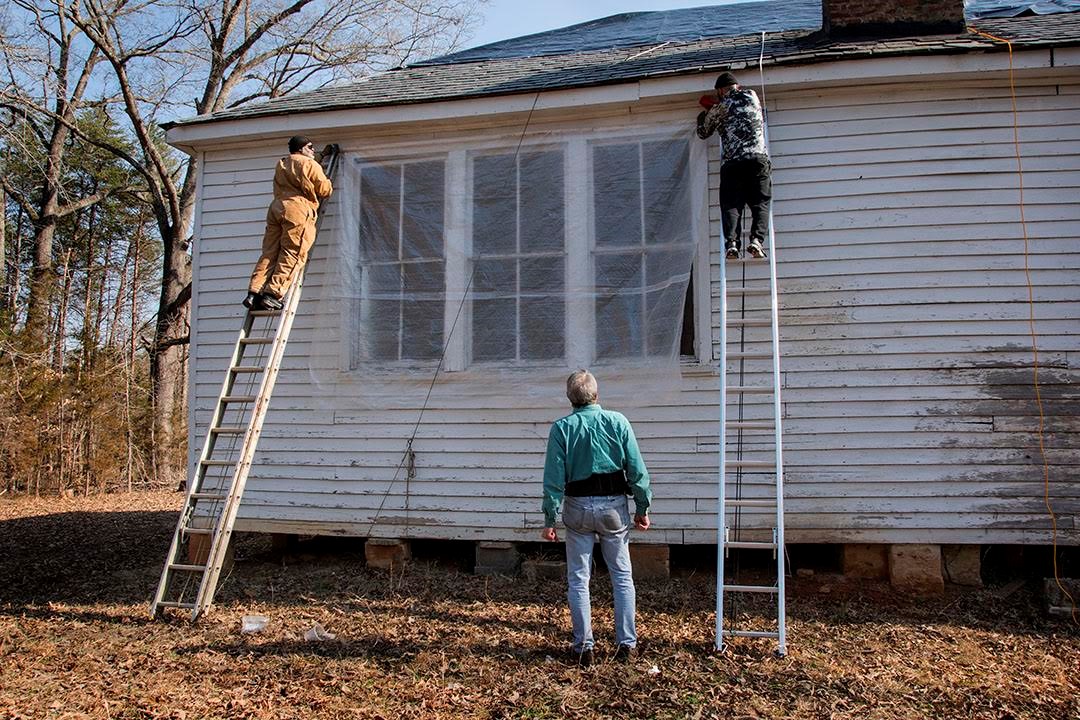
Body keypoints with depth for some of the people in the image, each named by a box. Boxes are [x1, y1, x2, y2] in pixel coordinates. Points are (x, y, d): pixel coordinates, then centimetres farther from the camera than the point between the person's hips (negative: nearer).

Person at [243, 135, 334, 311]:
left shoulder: (281, 164, 25)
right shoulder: (311, 165, 3)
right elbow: (325, 191, 3)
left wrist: (321, 155, 49)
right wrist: (327, 181, 25)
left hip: (276, 208, 7)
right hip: (298, 210, -7)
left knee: (269, 253, 4)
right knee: (291, 255, -8)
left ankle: (253, 293, -5)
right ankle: (272, 295, -17)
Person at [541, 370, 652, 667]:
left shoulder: (561, 428, -5)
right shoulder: (618, 422, -3)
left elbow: (553, 478, -7)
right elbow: (637, 470, -3)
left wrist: (549, 520, -2)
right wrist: (642, 508, 6)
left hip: (578, 508, 0)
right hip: (614, 507, 1)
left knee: (578, 579, 9)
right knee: (622, 576, 12)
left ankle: (583, 646, 12)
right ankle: (627, 644, 15)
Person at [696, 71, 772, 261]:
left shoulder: (718, 109, 10)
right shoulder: (752, 96, 17)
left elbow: (702, 133, 26)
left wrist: (704, 113, 43)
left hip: (731, 163, -1)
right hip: (759, 159, 1)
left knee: (731, 205, 0)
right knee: (760, 204, 0)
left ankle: (731, 242, -20)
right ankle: (756, 240, -21)